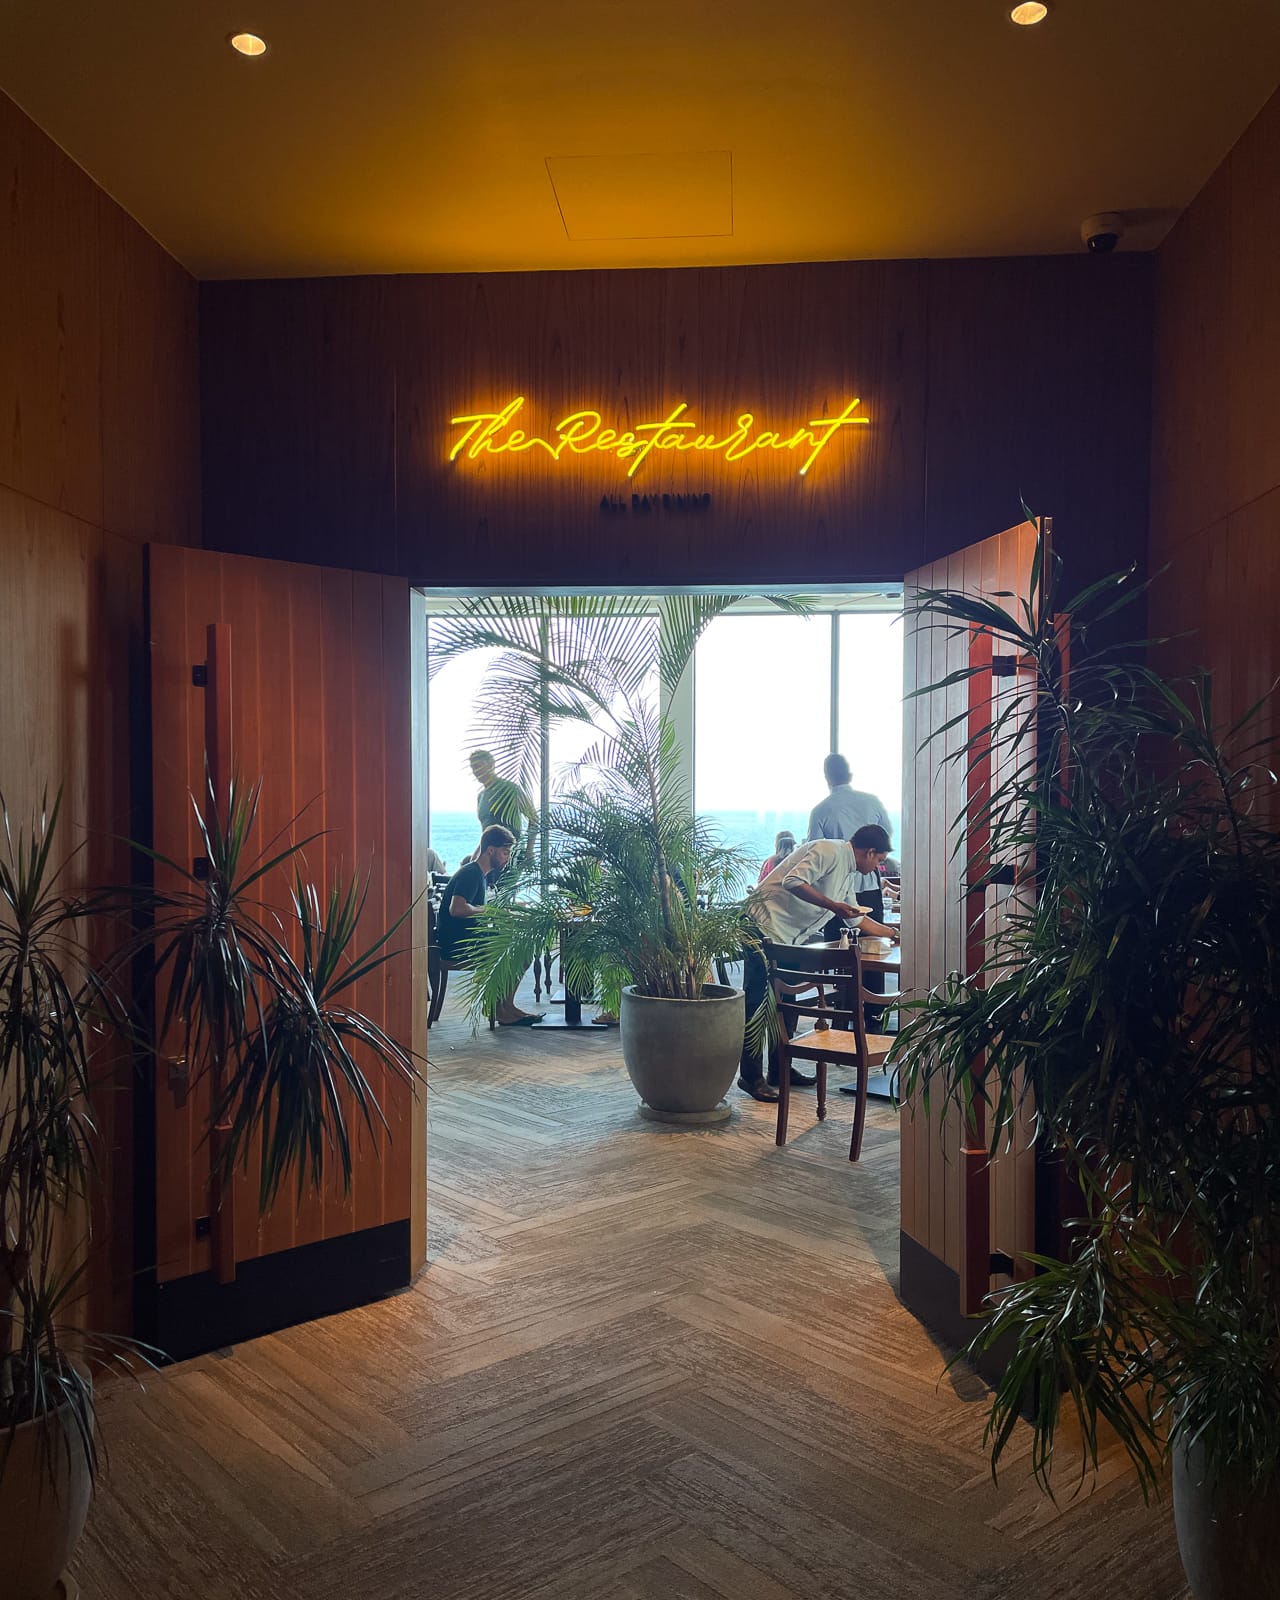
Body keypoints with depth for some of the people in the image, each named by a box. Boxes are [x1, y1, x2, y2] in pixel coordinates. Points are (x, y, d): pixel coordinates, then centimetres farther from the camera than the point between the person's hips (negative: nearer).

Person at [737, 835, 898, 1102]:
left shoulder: (847, 874, 20)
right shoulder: (830, 850, -11)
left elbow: (857, 918, 30)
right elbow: (792, 881, -23)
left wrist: (894, 934, 32)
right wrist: (832, 906, -22)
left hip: (788, 939, 10)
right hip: (766, 925, -10)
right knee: (757, 1002, -7)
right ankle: (750, 1076, -4)